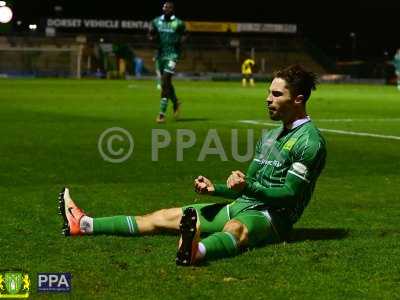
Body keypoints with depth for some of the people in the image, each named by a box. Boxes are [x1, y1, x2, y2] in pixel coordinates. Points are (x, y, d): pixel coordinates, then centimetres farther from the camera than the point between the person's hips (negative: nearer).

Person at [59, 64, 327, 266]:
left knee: (235, 228, -46)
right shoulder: (270, 136, 19)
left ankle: (196, 251, -81)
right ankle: (84, 225, 4)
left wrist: (248, 187, -29)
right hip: (243, 206, 9)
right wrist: (215, 188, 6)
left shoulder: (310, 141, -10)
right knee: (164, 217, 4)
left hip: (273, 217, -9)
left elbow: (289, 195, -17)